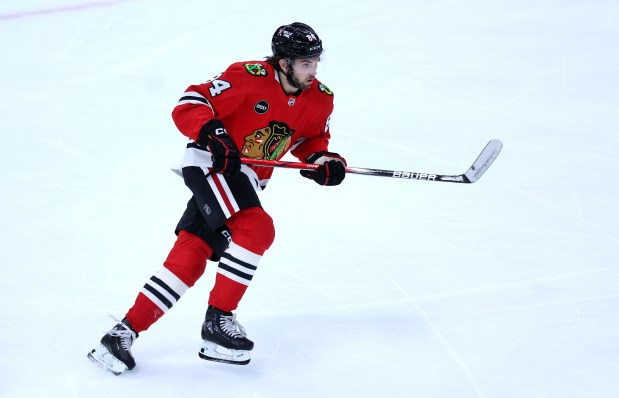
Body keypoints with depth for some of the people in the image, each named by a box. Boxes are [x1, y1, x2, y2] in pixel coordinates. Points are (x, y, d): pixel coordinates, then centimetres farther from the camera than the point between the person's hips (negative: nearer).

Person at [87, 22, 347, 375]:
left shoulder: (320, 101, 0)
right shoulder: (250, 77, -20)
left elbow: (312, 139, 18)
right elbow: (189, 106, -18)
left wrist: (324, 161, -3)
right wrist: (214, 135, -33)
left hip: (248, 181, 7)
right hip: (212, 164, -7)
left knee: (188, 260, -1)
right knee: (257, 228, -26)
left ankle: (126, 331, 2)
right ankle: (218, 319, -14)